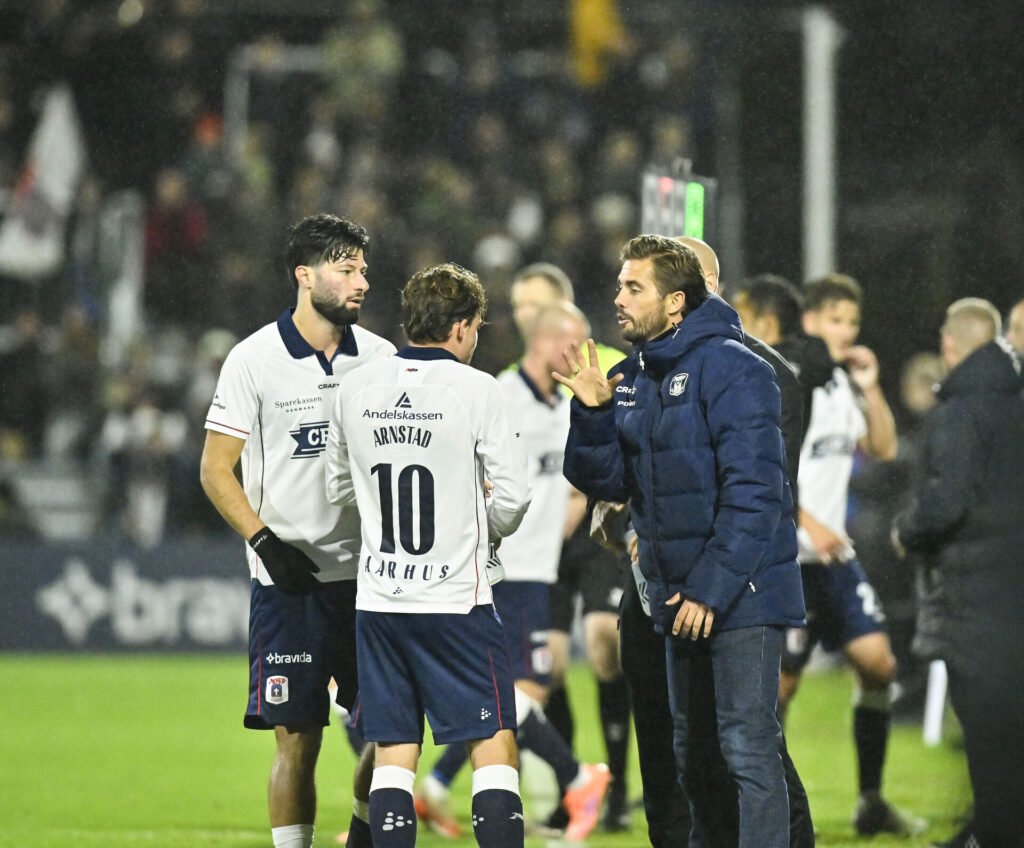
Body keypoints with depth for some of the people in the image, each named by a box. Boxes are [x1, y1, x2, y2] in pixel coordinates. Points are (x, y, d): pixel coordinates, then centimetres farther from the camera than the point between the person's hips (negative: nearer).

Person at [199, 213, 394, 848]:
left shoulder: (380, 357, 8)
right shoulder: (255, 360, -4)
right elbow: (216, 470, -1)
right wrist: (266, 543, -11)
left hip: (370, 575, 4)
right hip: (290, 580, -4)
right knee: (297, 739, -4)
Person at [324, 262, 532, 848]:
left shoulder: (357, 389, 5)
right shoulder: (475, 390, -9)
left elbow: (340, 486, 17)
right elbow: (514, 496, -10)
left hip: (378, 598, 5)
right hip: (456, 598, -5)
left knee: (393, 753, 7)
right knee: (495, 747, 1)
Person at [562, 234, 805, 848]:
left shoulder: (729, 369, -15)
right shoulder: (635, 378, 11)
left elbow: (753, 491, -20)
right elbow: (606, 481, 11)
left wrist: (711, 588, -22)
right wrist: (593, 412, -7)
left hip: (740, 592, -9)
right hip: (678, 595, 9)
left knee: (748, 746, -9)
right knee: (691, 749, 15)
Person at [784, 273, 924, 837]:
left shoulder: (841, 383, 13)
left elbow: (884, 448, 19)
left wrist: (870, 388, 5)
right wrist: (808, 524, -22)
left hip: (832, 553, 8)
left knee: (877, 663, 2)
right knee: (782, 680, -6)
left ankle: (871, 803, 10)